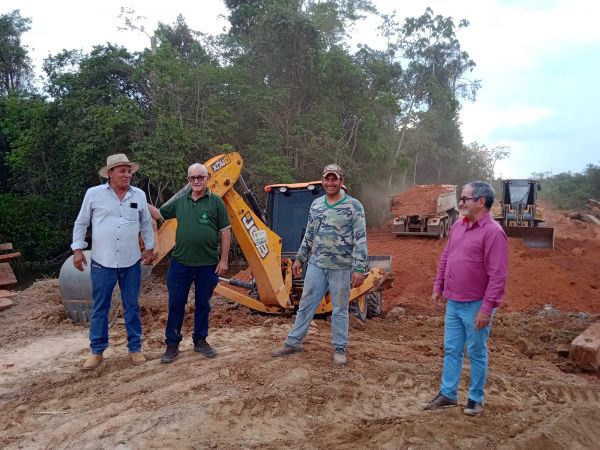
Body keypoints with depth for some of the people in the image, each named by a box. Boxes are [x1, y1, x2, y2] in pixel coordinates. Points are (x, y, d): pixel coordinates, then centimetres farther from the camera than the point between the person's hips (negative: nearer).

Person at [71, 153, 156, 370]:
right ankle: (97, 351, 21)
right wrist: (77, 249, -1)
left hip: (131, 262, 2)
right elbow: (81, 223, 4)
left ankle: (135, 348, 22)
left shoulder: (139, 195, 3)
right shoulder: (94, 193, -4)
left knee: (132, 307, 10)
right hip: (102, 262, -1)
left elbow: (146, 224, 14)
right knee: (99, 308, 8)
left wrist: (149, 248, 12)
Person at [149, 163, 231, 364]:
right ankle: (172, 345, 19)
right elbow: (159, 214, 18)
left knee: (203, 305, 12)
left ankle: (200, 341, 28)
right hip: (181, 263, 2)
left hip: (208, 264, -2)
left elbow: (225, 232, -2)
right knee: (176, 305, 6)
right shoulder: (179, 202, 6)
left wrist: (223, 260, -6)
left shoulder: (216, 202, -2)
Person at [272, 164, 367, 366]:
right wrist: (299, 258, 15)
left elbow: (360, 240, -12)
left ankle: (339, 349, 21)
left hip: (341, 267, -4)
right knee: (306, 304, 11)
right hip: (316, 265, 5)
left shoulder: (354, 206, -8)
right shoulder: (316, 205, 7)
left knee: (340, 309, 7)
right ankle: (293, 342, 24)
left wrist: (359, 268, -17)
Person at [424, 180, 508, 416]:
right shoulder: (458, 226, 7)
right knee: (451, 350, 15)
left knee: (476, 354, 10)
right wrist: (438, 287, 15)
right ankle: (448, 394, 28)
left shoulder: (493, 232, -17)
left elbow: (498, 275, -20)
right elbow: (445, 258, 16)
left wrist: (487, 308, -21)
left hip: (476, 306, -7)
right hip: (453, 303, 7)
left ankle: (476, 398, 26)